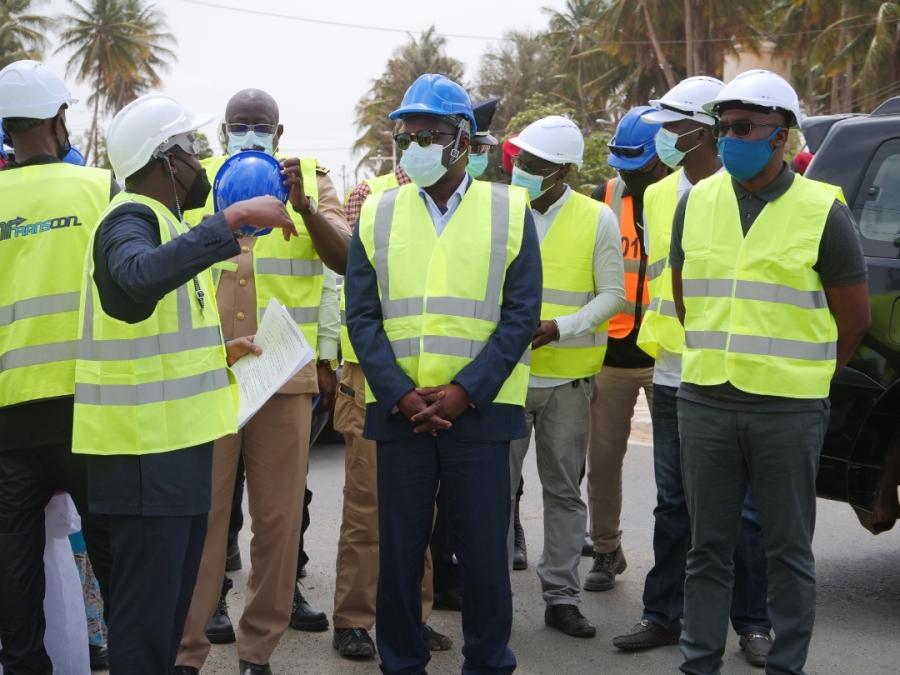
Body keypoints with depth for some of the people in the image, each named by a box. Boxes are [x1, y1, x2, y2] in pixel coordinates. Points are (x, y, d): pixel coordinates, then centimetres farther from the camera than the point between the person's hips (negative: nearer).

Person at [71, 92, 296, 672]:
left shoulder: (158, 220, 20)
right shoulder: (131, 219, -13)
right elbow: (139, 275, -38)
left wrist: (219, 351, 17)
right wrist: (233, 219, -37)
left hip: (176, 442, 11)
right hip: (146, 448, -11)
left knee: (171, 600, 17)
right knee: (147, 605, -7)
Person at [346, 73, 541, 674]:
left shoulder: (510, 210, 2)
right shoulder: (377, 215, 7)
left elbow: (520, 315, -3)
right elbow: (363, 319, 2)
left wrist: (464, 391, -13)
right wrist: (401, 395, -10)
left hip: (480, 409, -1)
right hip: (398, 412, 2)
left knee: (484, 550, 4)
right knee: (398, 550, 7)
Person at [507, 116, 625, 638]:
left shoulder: (598, 219, -1)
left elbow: (611, 295, -1)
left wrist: (559, 328, -15)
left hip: (567, 378, 0)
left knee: (564, 490, 8)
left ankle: (562, 596, 17)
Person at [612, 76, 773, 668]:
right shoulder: (657, 196, 10)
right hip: (672, 374, 5)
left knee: (741, 507, 3)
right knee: (673, 505, 12)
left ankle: (752, 623, 15)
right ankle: (664, 615, 22)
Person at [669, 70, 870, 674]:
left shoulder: (822, 211, -4)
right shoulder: (696, 202, 7)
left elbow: (854, 317, 2)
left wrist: (806, 375, 9)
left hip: (788, 411, -3)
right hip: (705, 403, 3)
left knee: (788, 550, 6)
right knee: (709, 546, 10)